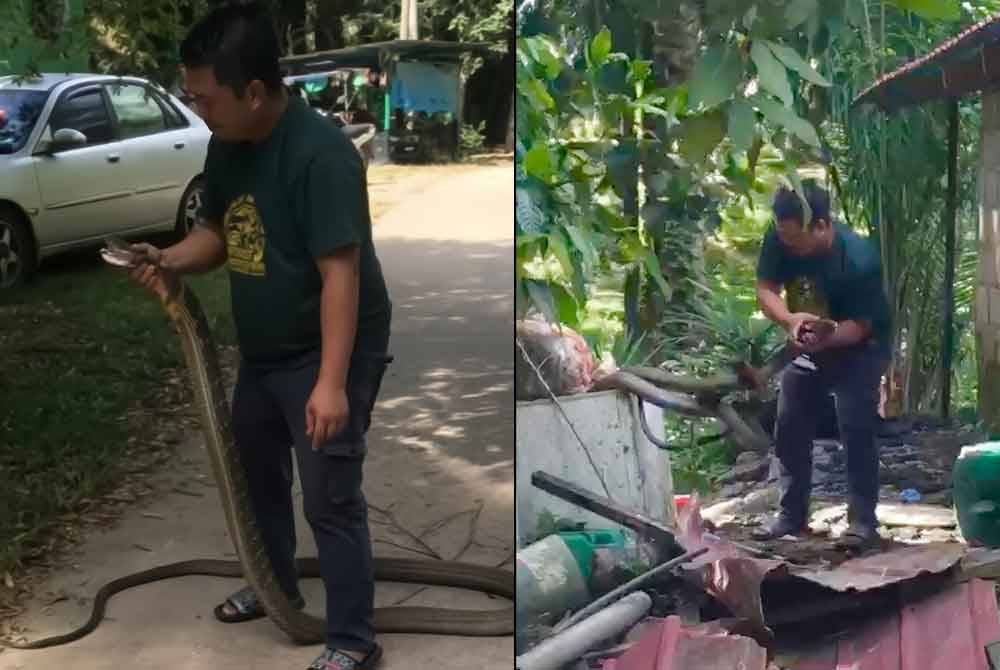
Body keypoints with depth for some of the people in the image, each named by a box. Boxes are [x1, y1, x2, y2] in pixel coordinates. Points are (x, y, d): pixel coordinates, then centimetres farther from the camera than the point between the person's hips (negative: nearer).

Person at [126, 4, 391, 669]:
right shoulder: (228, 147, 0)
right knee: (256, 469, 23)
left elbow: (341, 272, -28)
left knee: (331, 498, -4)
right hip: (263, 350, 9)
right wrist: (172, 260, -9)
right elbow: (218, 231, 14)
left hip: (325, 353, -9)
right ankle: (277, 586, 44)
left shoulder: (321, 153, -26)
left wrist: (332, 382, -31)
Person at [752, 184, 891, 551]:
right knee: (789, 428, 6)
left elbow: (860, 324, -27)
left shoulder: (859, 259, -33)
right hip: (806, 346, 5)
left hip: (858, 348, -5)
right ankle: (792, 513, 18)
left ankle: (863, 520, -3)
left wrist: (825, 338, -47)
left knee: (856, 431, -12)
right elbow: (765, 289, -16)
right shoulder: (779, 240, -21)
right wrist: (790, 320, -36)